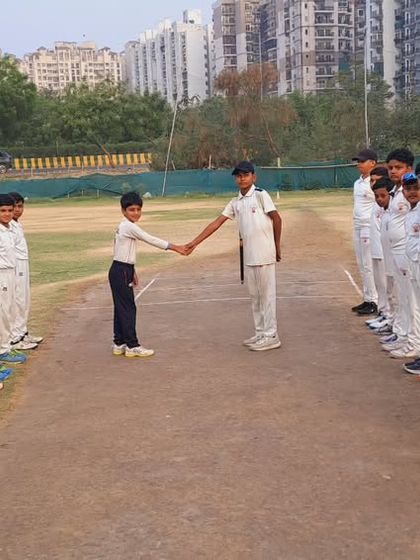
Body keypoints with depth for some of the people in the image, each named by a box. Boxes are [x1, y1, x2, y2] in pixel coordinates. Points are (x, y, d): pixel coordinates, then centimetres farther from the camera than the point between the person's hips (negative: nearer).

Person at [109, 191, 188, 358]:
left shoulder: (125, 227, 15)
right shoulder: (129, 227, -16)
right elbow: (152, 240, -18)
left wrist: (132, 272, 21)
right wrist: (175, 247, -15)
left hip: (121, 270, 10)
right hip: (121, 272, -10)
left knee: (121, 308, 13)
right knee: (128, 308, -5)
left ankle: (119, 344, 19)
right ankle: (132, 346, 0)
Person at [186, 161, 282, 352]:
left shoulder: (260, 195, -8)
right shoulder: (235, 203, 10)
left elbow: (277, 219, -9)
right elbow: (217, 223, 8)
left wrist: (277, 247, -4)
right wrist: (194, 242, 4)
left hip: (264, 255, -7)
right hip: (248, 256, 7)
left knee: (267, 295, -1)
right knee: (255, 296, 13)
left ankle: (271, 336, 6)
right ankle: (260, 333, 24)